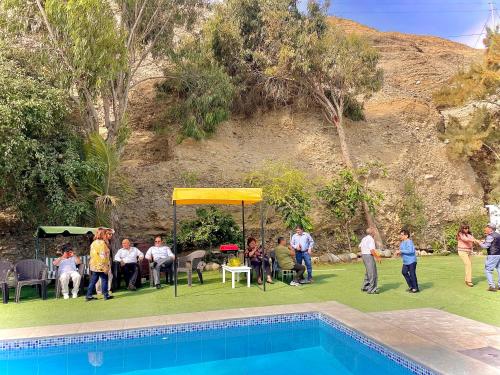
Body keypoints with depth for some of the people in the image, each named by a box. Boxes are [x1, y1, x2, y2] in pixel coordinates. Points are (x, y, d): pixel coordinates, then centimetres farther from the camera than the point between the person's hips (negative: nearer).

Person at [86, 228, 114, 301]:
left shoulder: (94, 243, 11)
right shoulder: (102, 243, -17)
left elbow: (92, 254, 15)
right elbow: (103, 255, -21)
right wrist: (105, 267, -18)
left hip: (94, 265, 9)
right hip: (101, 266, -8)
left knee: (93, 280, 13)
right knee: (104, 280, 2)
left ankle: (89, 295, 16)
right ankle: (106, 295, 8)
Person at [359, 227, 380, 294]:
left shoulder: (364, 238, 12)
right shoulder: (371, 239, -16)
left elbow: (360, 246, 21)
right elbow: (372, 250, -22)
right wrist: (377, 258, -13)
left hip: (363, 255, 10)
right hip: (369, 256, -10)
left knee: (368, 272, 21)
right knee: (372, 273, -3)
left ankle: (365, 287, 26)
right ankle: (371, 289, 0)